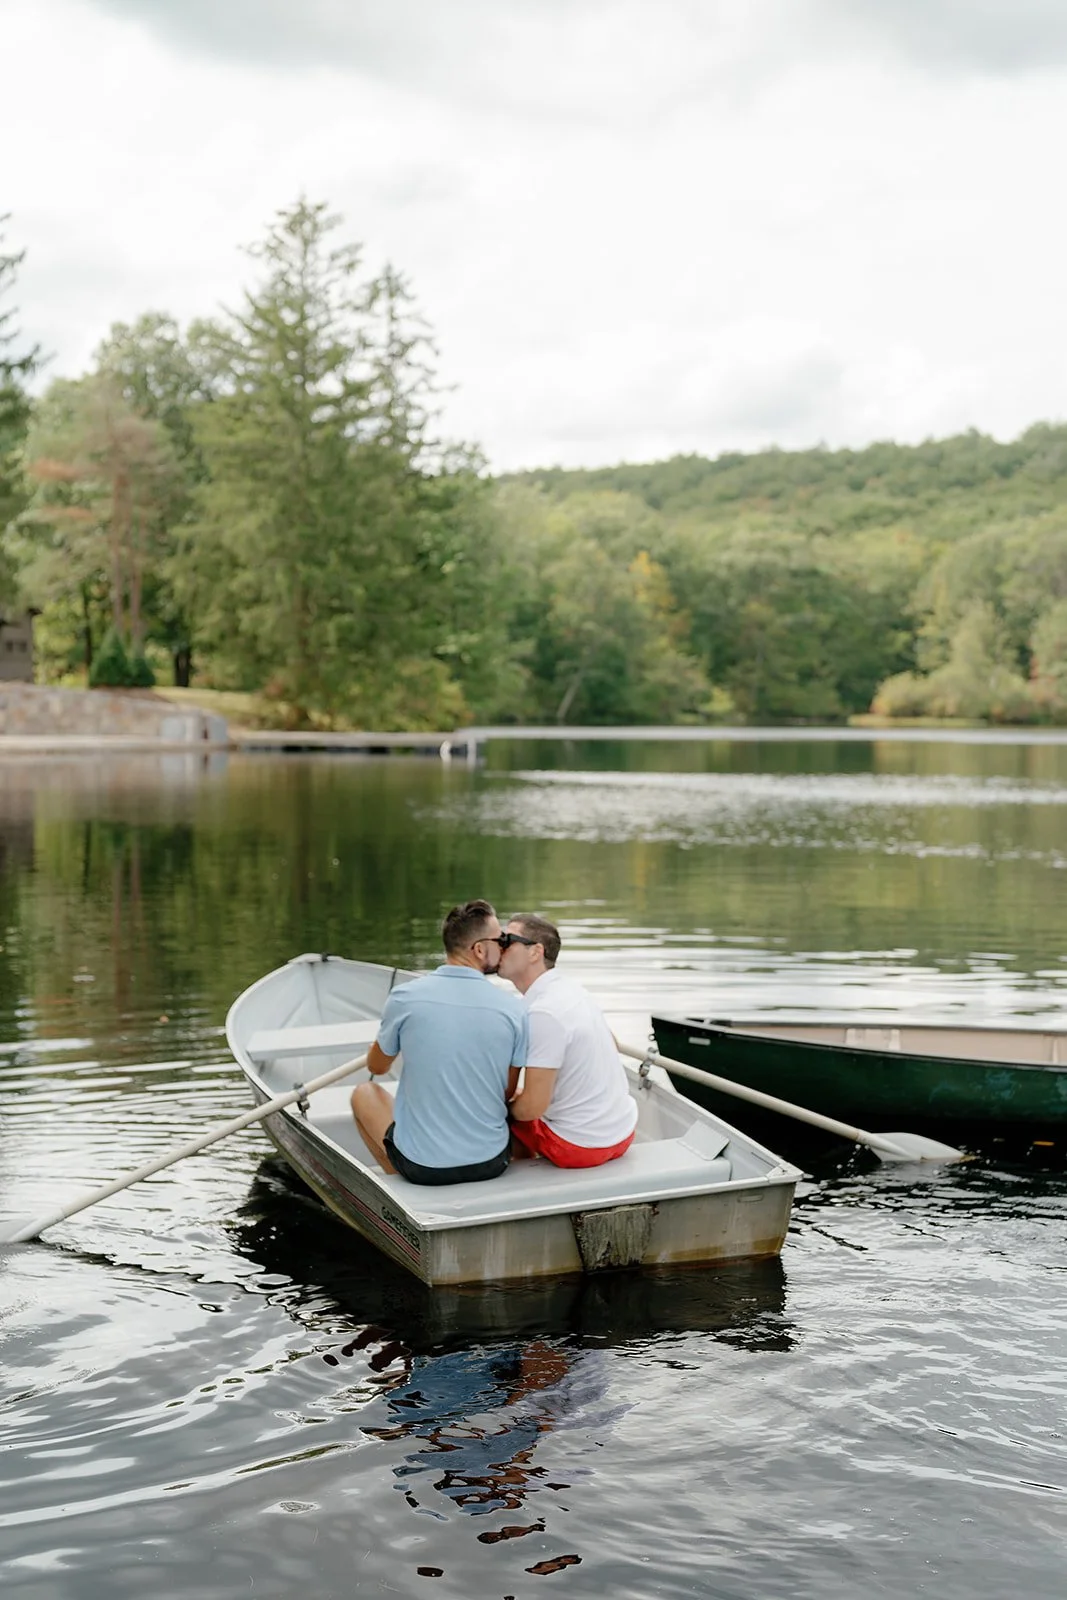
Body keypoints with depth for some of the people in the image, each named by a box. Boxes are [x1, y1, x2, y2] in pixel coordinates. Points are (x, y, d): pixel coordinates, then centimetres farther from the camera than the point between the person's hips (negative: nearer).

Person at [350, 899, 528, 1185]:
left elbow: (377, 1066, 8)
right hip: (491, 1164, 2)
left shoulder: (404, 997, -11)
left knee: (364, 1093, 27)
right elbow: (508, 1094, 1)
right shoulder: (514, 1009, -10)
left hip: (420, 1165, -1)